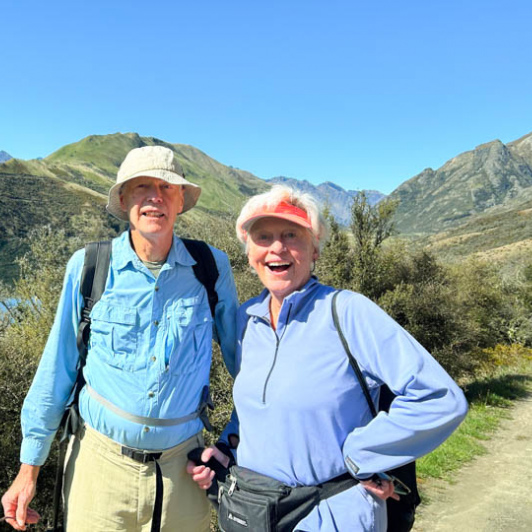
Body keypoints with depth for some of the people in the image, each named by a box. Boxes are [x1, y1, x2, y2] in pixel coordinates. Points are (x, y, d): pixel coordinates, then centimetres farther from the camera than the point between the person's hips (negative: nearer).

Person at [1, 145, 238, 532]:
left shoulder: (212, 268, -7)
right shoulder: (88, 268, -8)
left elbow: (242, 357, 4)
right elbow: (57, 370, -1)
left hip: (182, 467, 1)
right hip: (102, 461, 0)